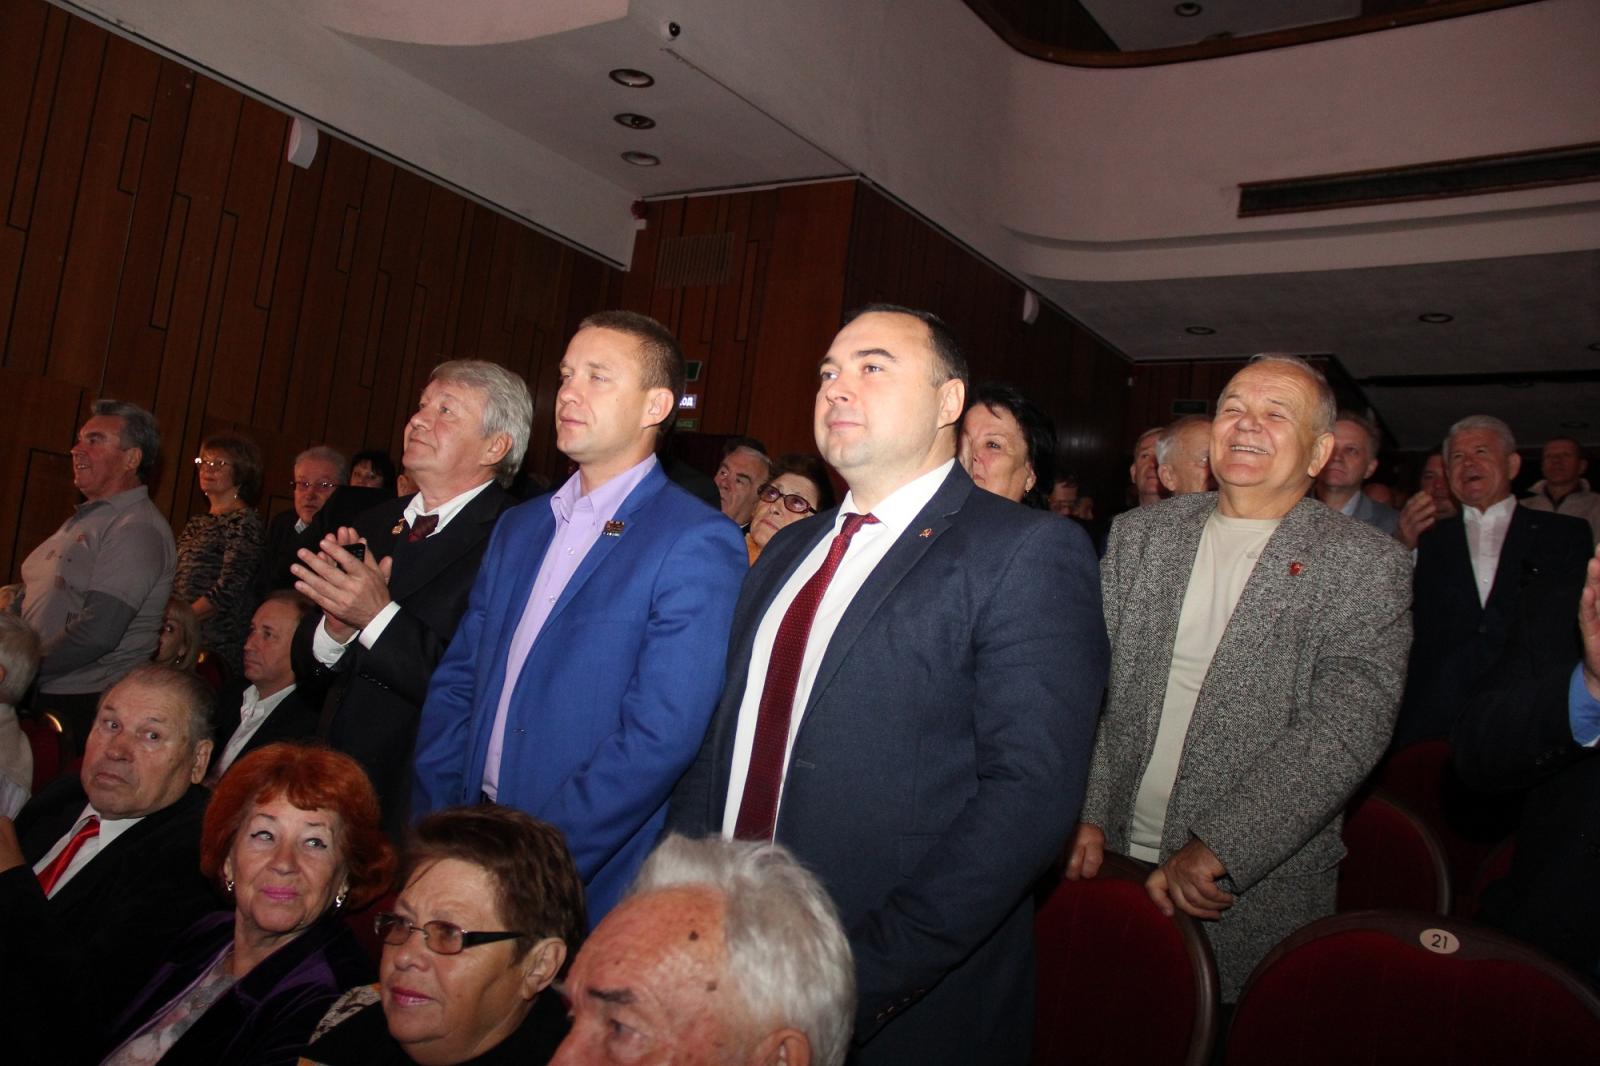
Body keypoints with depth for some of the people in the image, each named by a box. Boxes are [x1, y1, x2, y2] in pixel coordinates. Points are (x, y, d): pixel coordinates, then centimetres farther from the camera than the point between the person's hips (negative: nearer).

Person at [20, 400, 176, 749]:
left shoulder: (138, 529, -16)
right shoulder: (85, 518, 16)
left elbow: (97, 634, -23)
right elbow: (35, 593, 20)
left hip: (80, 706, -8)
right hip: (40, 694, 9)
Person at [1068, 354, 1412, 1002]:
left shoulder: (1365, 565, -5)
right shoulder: (1139, 535, 7)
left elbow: (1344, 733, -14)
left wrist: (1215, 852, -19)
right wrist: (1090, 815, -6)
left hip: (1255, 894, -3)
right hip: (1112, 860, 3)